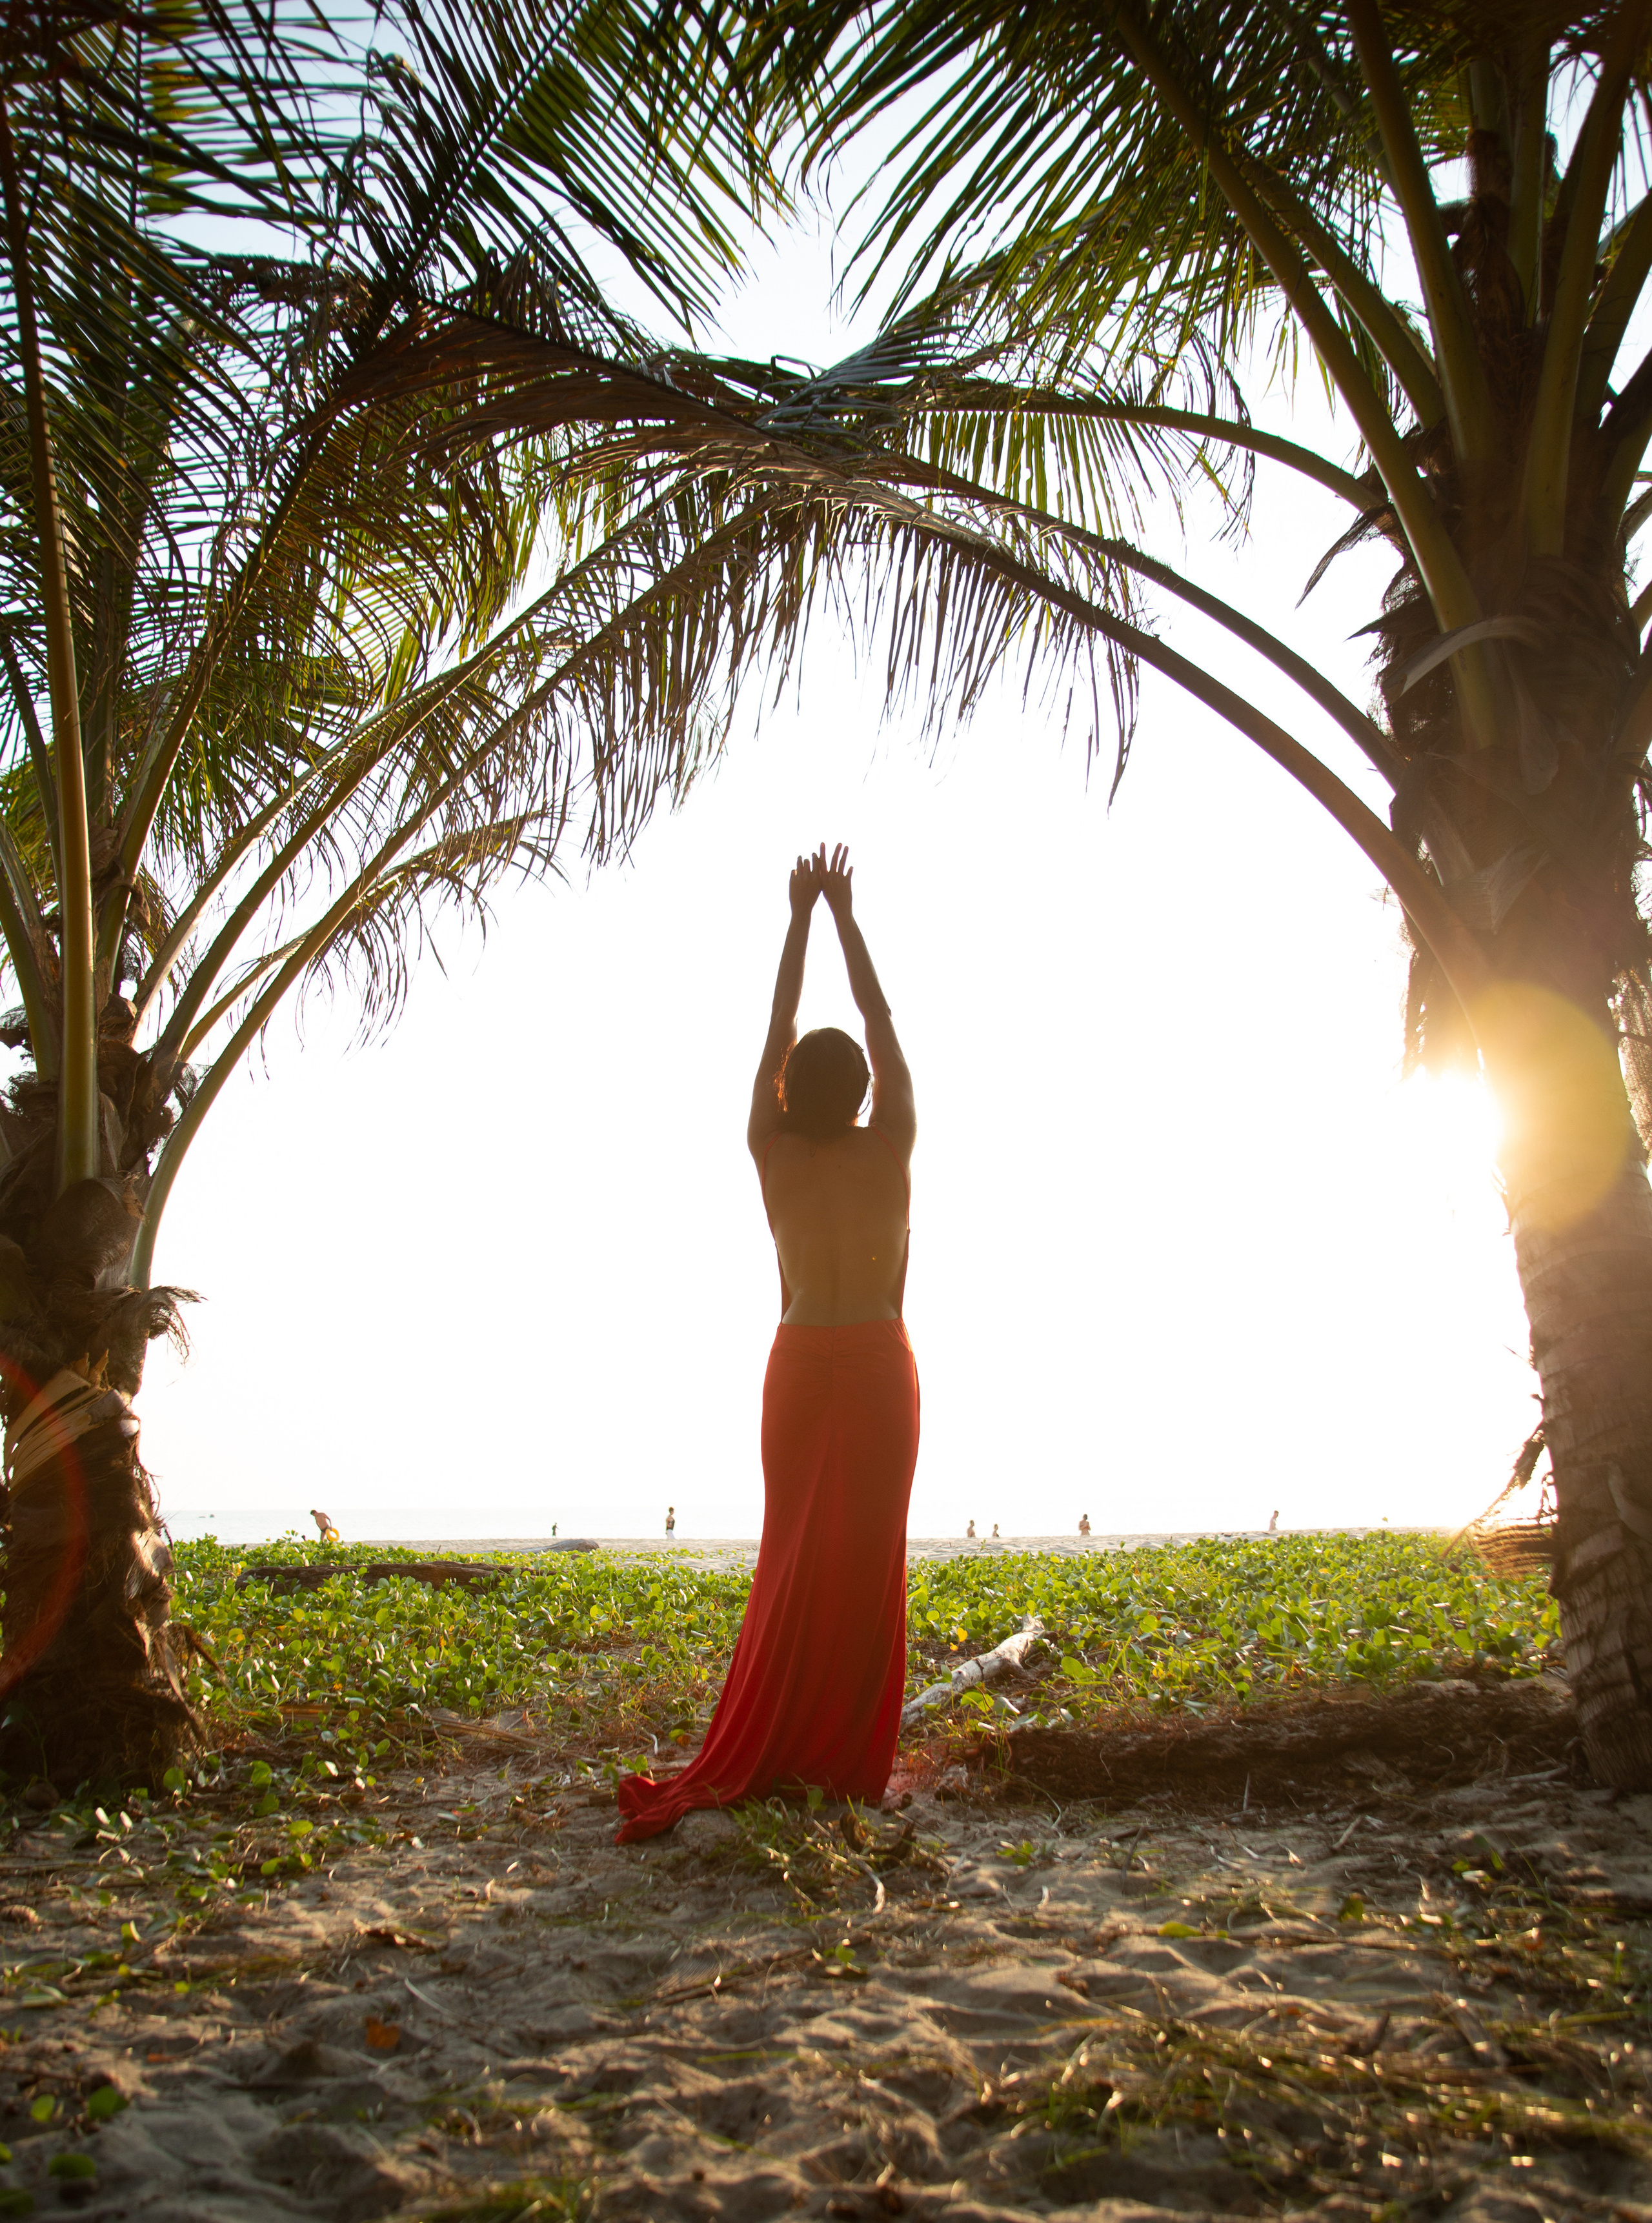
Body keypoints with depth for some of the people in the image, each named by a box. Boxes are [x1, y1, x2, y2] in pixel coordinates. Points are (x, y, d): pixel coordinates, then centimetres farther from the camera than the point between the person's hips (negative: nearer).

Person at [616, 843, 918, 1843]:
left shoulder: (774, 1155, -4)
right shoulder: (891, 1151, -7)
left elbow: (778, 1033, 5)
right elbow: (884, 1026, 1)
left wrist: (801, 920, 11)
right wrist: (845, 918, 8)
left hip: (802, 1366, 2)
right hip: (879, 1366, -1)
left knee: (795, 1555, 9)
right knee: (871, 1555, 3)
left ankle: (770, 1753, 12)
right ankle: (849, 1755, 7)